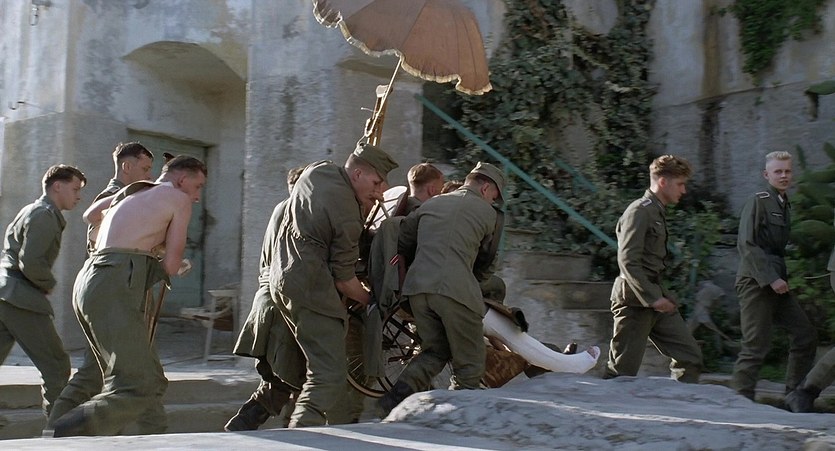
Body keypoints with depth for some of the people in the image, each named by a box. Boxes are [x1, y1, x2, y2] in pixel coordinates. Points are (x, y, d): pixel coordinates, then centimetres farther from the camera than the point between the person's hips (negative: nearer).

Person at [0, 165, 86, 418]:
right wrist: (49, 284, -4)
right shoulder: (46, 215, -9)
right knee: (56, 366, -2)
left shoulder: (30, 211, 23)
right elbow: (30, 262, -21)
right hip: (21, 301, -10)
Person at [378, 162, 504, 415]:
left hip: (417, 286, 5)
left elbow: (400, 244, 22)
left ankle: (396, 398, 1)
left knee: (435, 350, 20)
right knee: (469, 365, 7)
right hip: (456, 289, -5)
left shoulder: (430, 204, 24)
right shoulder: (486, 212, 12)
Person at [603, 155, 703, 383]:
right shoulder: (639, 211, -12)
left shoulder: (658, 212, 17)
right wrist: (652, 298, -23)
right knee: (622, 370, -3)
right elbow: (628, 261, -20)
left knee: (690, 357, 6)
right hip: (635, 301, -9)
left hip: (656, 299, 9)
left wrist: (661, 295, 13)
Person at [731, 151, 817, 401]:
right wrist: (770, 278, -18)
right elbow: (746, 244, -16)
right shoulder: (757, 202, -7)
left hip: (776, 283, 8)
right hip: (756, 283, -8)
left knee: (806, 335, 9)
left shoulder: (786, 206, 17)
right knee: (756, 347, -7)